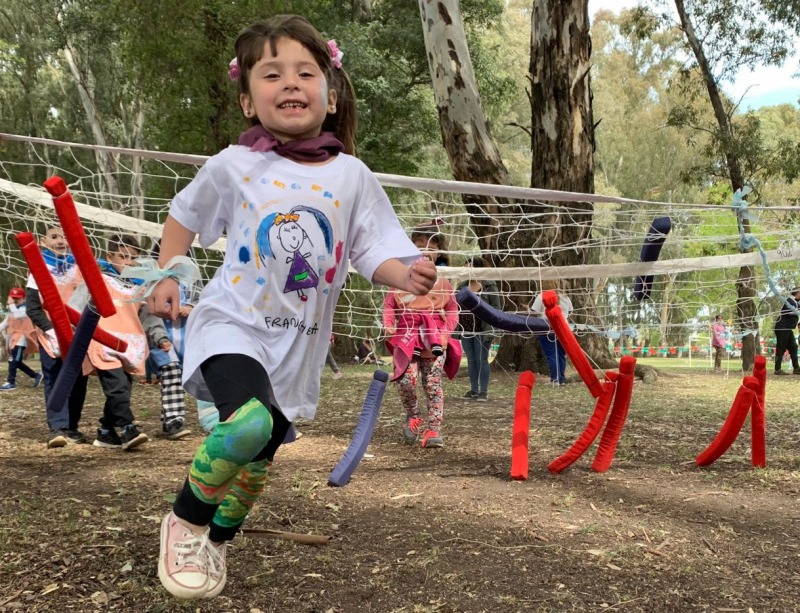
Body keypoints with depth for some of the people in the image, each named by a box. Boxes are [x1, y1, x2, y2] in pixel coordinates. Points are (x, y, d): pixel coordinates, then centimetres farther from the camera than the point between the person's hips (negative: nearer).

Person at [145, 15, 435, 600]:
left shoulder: (353, 176, -1)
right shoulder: (234, 166, -4)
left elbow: (375, 252, -3)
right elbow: (184, 216, 13)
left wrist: (408, 275, -23)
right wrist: (167, 276, 6)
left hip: (299, 341, 3)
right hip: (233, 325, -3)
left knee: (258, 461, 13)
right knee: (249, 422, -30)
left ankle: (216, 542, 42)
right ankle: (184, 521, -3)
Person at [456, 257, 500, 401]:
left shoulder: (489, 286, -5)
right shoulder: (462, 286, 10)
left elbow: (496, 308, -5)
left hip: (482, 330, -5)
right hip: (466, 330, 5)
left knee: (482, 360, -1)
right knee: (471, 360, 11)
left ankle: (484, 391, 6)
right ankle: (474, 390, 20)